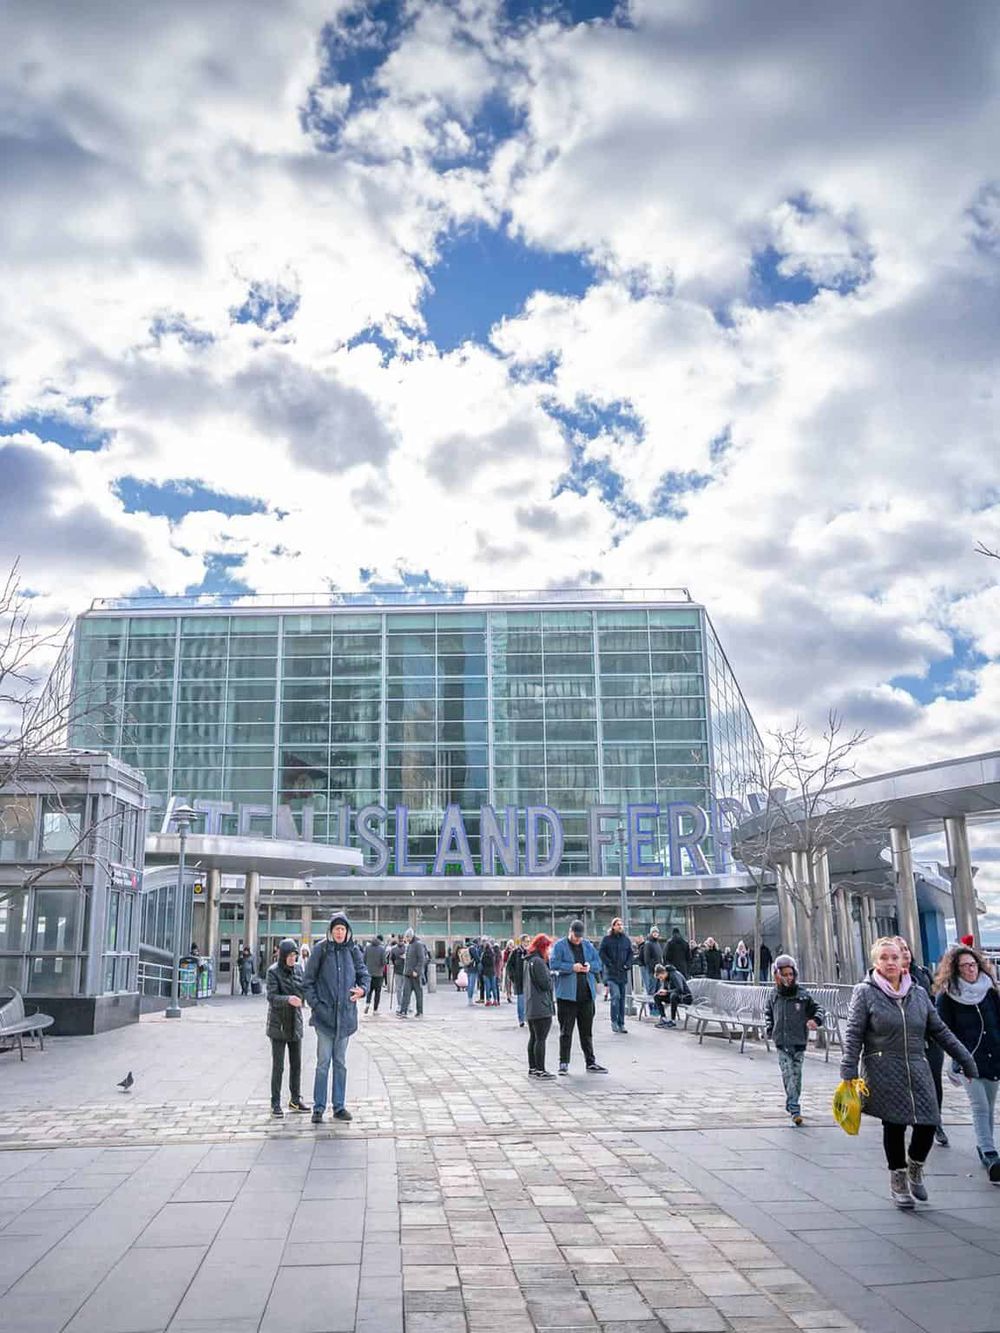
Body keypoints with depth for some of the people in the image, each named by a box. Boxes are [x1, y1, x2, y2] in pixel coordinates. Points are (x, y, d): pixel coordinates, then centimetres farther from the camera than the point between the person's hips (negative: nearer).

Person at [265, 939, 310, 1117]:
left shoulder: (298, 968, 4)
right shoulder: (273, 971, -12)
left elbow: (303, 988, 10)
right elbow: (272, 997, -20)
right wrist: (288, 999, -37)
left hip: (295, 1024, 5)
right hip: (278, 1024, -5)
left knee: (296, 1064, 12)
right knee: (278, 1066, -1)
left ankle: (295, 1100, 25)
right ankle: (275, 1104, 8)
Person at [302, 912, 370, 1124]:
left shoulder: (353, 951, 3)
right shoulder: (321, 950, -5)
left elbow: (364, 974, 10)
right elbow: (308, 981, -1)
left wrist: (362, 989, -11)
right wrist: (315, 1004, -10)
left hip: (345, 1015, 3)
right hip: (325, 1015, -3)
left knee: (340, 1063, 12)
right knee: (323, 1062, -1)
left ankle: (339, 1106, 20)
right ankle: (318, 1108, 8)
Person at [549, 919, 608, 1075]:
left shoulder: (588, 945, 13)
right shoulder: (559, 945, -2)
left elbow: (598, 963, 14)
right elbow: (553, 964, -11)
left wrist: (590, 966, -7)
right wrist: (572, 967, -19)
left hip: (586, 995, 5)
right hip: (567, 994, -4)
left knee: (587, 1031, 11)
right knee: (566, 1031, 0)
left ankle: (591, 1063, 18)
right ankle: (563, 1063, 8)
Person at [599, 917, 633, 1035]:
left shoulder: (626, 939, 10)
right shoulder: (607, 939, -2)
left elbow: (630, 953, 16)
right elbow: (601, 953, -4)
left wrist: (628, 965, 1)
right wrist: (610, 964, -12)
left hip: (623, 972, 4)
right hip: (611, 972, -4)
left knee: (622, 998, 8)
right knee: (616, 995, -17)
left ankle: (621, 1024, 15)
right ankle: (614, 1022, -5)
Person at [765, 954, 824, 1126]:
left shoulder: (803, 996, -3)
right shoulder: (774, 996, 5)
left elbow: (818, 1009, 3)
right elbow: (768, 1013, 23)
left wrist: (816, 1020, -17)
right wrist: (769, 1030, 13)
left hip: (799, 1042, 0)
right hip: (781, 1043, 0)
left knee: (796, 1075, 5)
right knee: (788, 1075, -7)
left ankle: (791, 1103, 23)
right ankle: (795, 1110, -8)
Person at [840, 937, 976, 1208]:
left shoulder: (918, 993, 10)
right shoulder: (865, 992, -3)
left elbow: (940, 1030, 16)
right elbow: (853, 1034, -5)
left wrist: (965, 1059, 14)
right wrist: (849, 1071, -12)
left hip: (917, 1070, 4)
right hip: (884, 1071, -4)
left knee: (927, 1124, -2)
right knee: (894, 1125, 0)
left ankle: (915, 1168, 28)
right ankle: (898, 1180, 22)